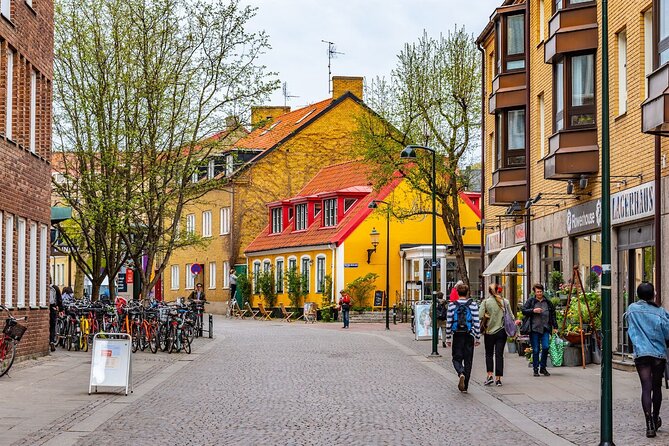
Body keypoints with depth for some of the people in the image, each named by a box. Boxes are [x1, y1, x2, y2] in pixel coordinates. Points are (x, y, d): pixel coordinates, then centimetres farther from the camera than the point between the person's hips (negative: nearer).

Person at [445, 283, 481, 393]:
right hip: (469, 336, 1)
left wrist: (448, 337, 6)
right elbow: (477, 322, -3)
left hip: (457, 335, -1)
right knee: (468, 360, 9)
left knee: (457, 358, 10)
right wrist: (478, 337, 4)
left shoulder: (452, 305, -4)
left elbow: (449, 322, -2)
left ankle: (461, 373, -22)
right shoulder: (473, 305, -4)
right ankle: (464, 386, 10)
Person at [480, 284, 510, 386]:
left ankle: (489, 375, 0)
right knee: (499, 354, 4)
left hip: (489, 332, -2)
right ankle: (498, 378, 3)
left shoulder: (485, 302, -5)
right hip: (502, 331, 2)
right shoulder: (505, 302, 1)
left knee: (489, 354, 11)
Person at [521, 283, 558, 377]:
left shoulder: (547, 302, 12)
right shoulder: (530, 301, 5)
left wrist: (555, 327, 12)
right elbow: (524, 311, 1)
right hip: (534, 328, -2)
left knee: (545, 347, -8)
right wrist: (533, 310, -14)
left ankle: (543, 368, 7)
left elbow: (553, 315, 17)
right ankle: (536, 369, 9)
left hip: (545, 328, 2)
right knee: (536, 350, 0)